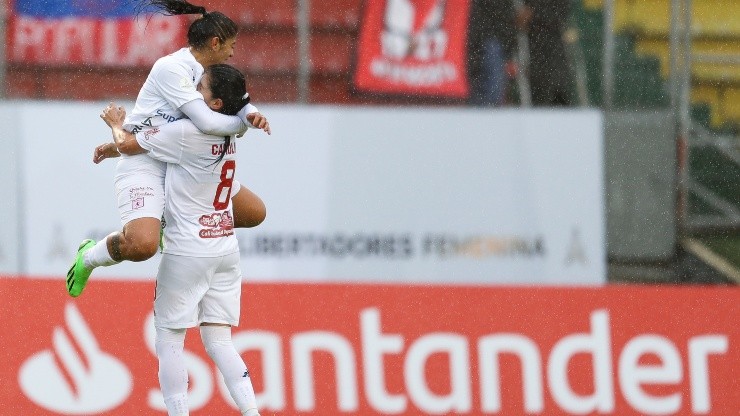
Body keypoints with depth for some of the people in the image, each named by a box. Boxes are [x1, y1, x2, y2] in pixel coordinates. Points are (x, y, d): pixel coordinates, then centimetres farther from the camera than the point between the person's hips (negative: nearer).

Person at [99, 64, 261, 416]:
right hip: (225, 250, 7)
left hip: (187, 252, -7)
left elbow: (128, 145, -5)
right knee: (218, 341, 7)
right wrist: (119, 147, 21)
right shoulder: (227, 135, 6)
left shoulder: (185, 133, -18)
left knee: (168, 339, 3)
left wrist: (117, 125, 16)